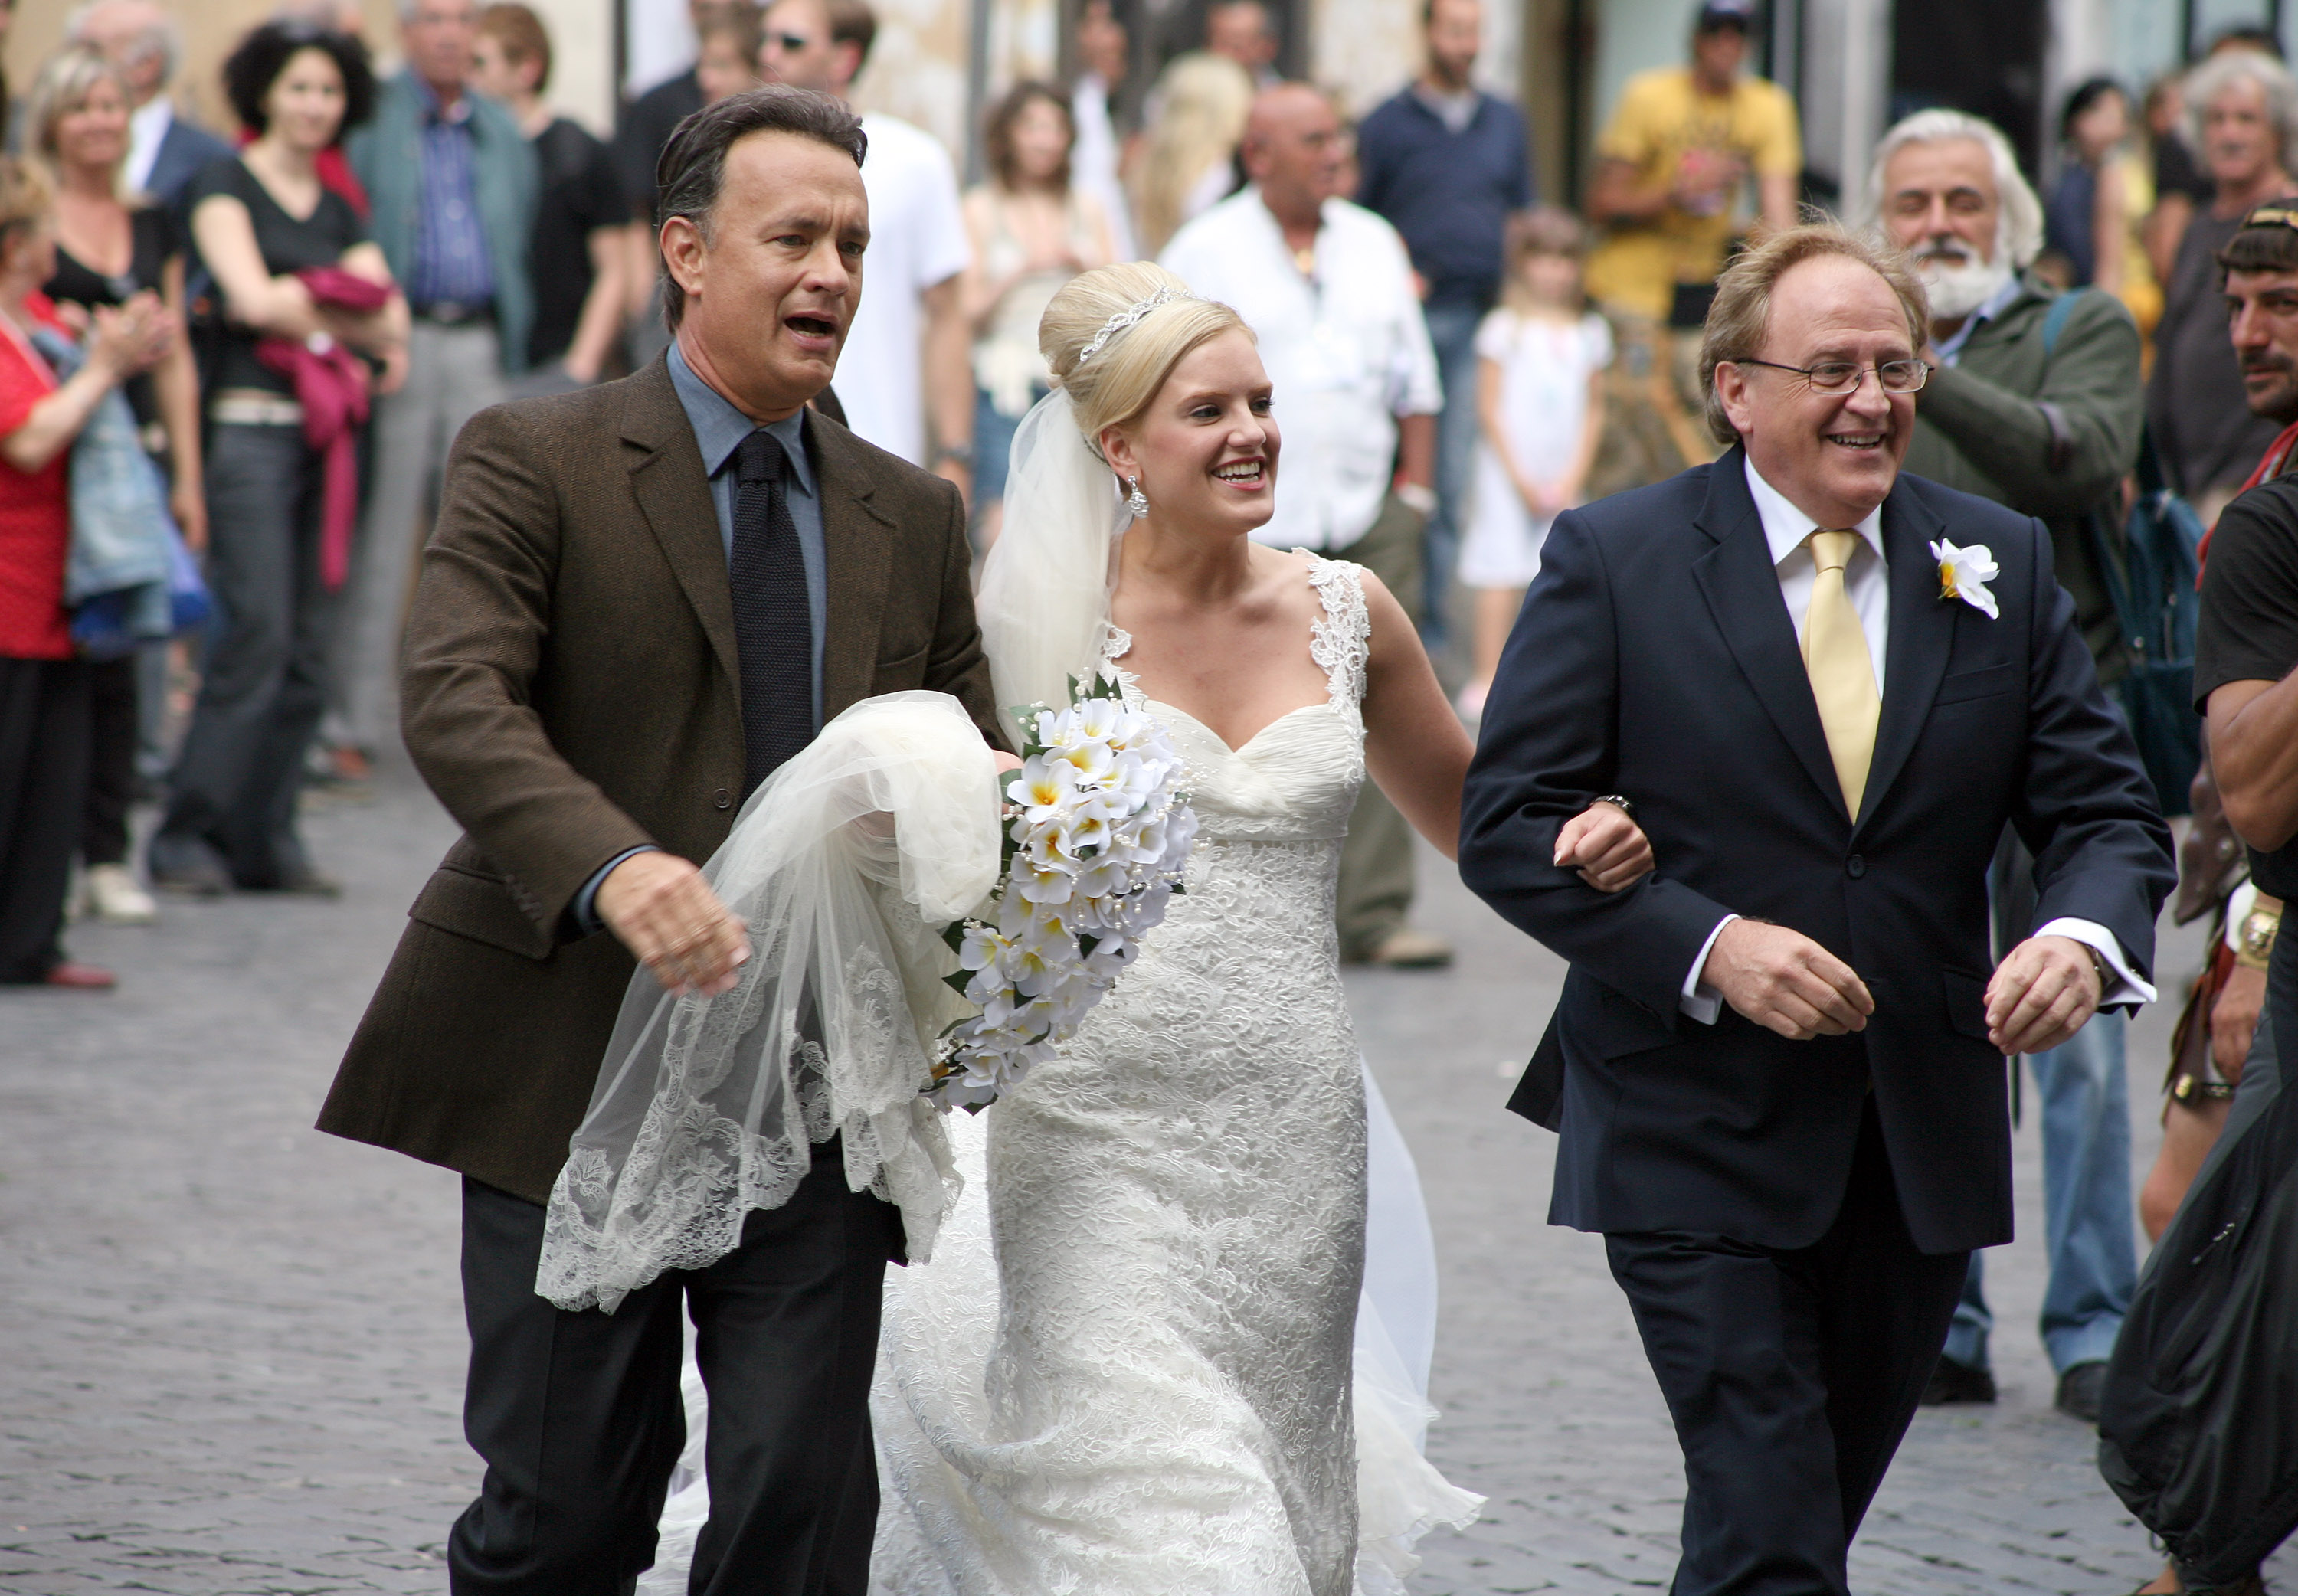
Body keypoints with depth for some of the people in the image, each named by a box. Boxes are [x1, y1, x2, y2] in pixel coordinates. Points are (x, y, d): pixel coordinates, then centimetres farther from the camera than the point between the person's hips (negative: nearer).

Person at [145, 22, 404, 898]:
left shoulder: (338, 212, 19)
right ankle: (186, 838, -8)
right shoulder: (225, 185, 2)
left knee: (308, 646, 3)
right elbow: (252, 297, -11)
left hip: (322, 432, 6)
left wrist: (307, 306, -11)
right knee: (255, 632, -13)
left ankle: (268, 841, 7)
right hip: (249, 424, -6)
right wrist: (358, 320, 1)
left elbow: (391, 315, 7)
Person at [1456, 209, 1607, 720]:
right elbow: (1490, 408, -3)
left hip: (1562, 476, 4)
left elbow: (1594, 411, 11)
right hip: (1508, 470, -4)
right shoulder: (1505, 329, -2)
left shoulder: (1590, 333, 8)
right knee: (1501, 574, -8)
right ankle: (1487, 682, -6)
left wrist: (1572, 477, -1)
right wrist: (1520, 478, -8)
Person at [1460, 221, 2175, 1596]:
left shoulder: (2002, 565, 5)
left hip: (1924, 1152, 4)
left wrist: (2085, 937, -19)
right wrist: (1711, 947, -21)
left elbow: (2107, 809, 5)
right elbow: (1509, 823, -8)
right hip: (1700, 1140, -4)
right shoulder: (1615, 557, -5)